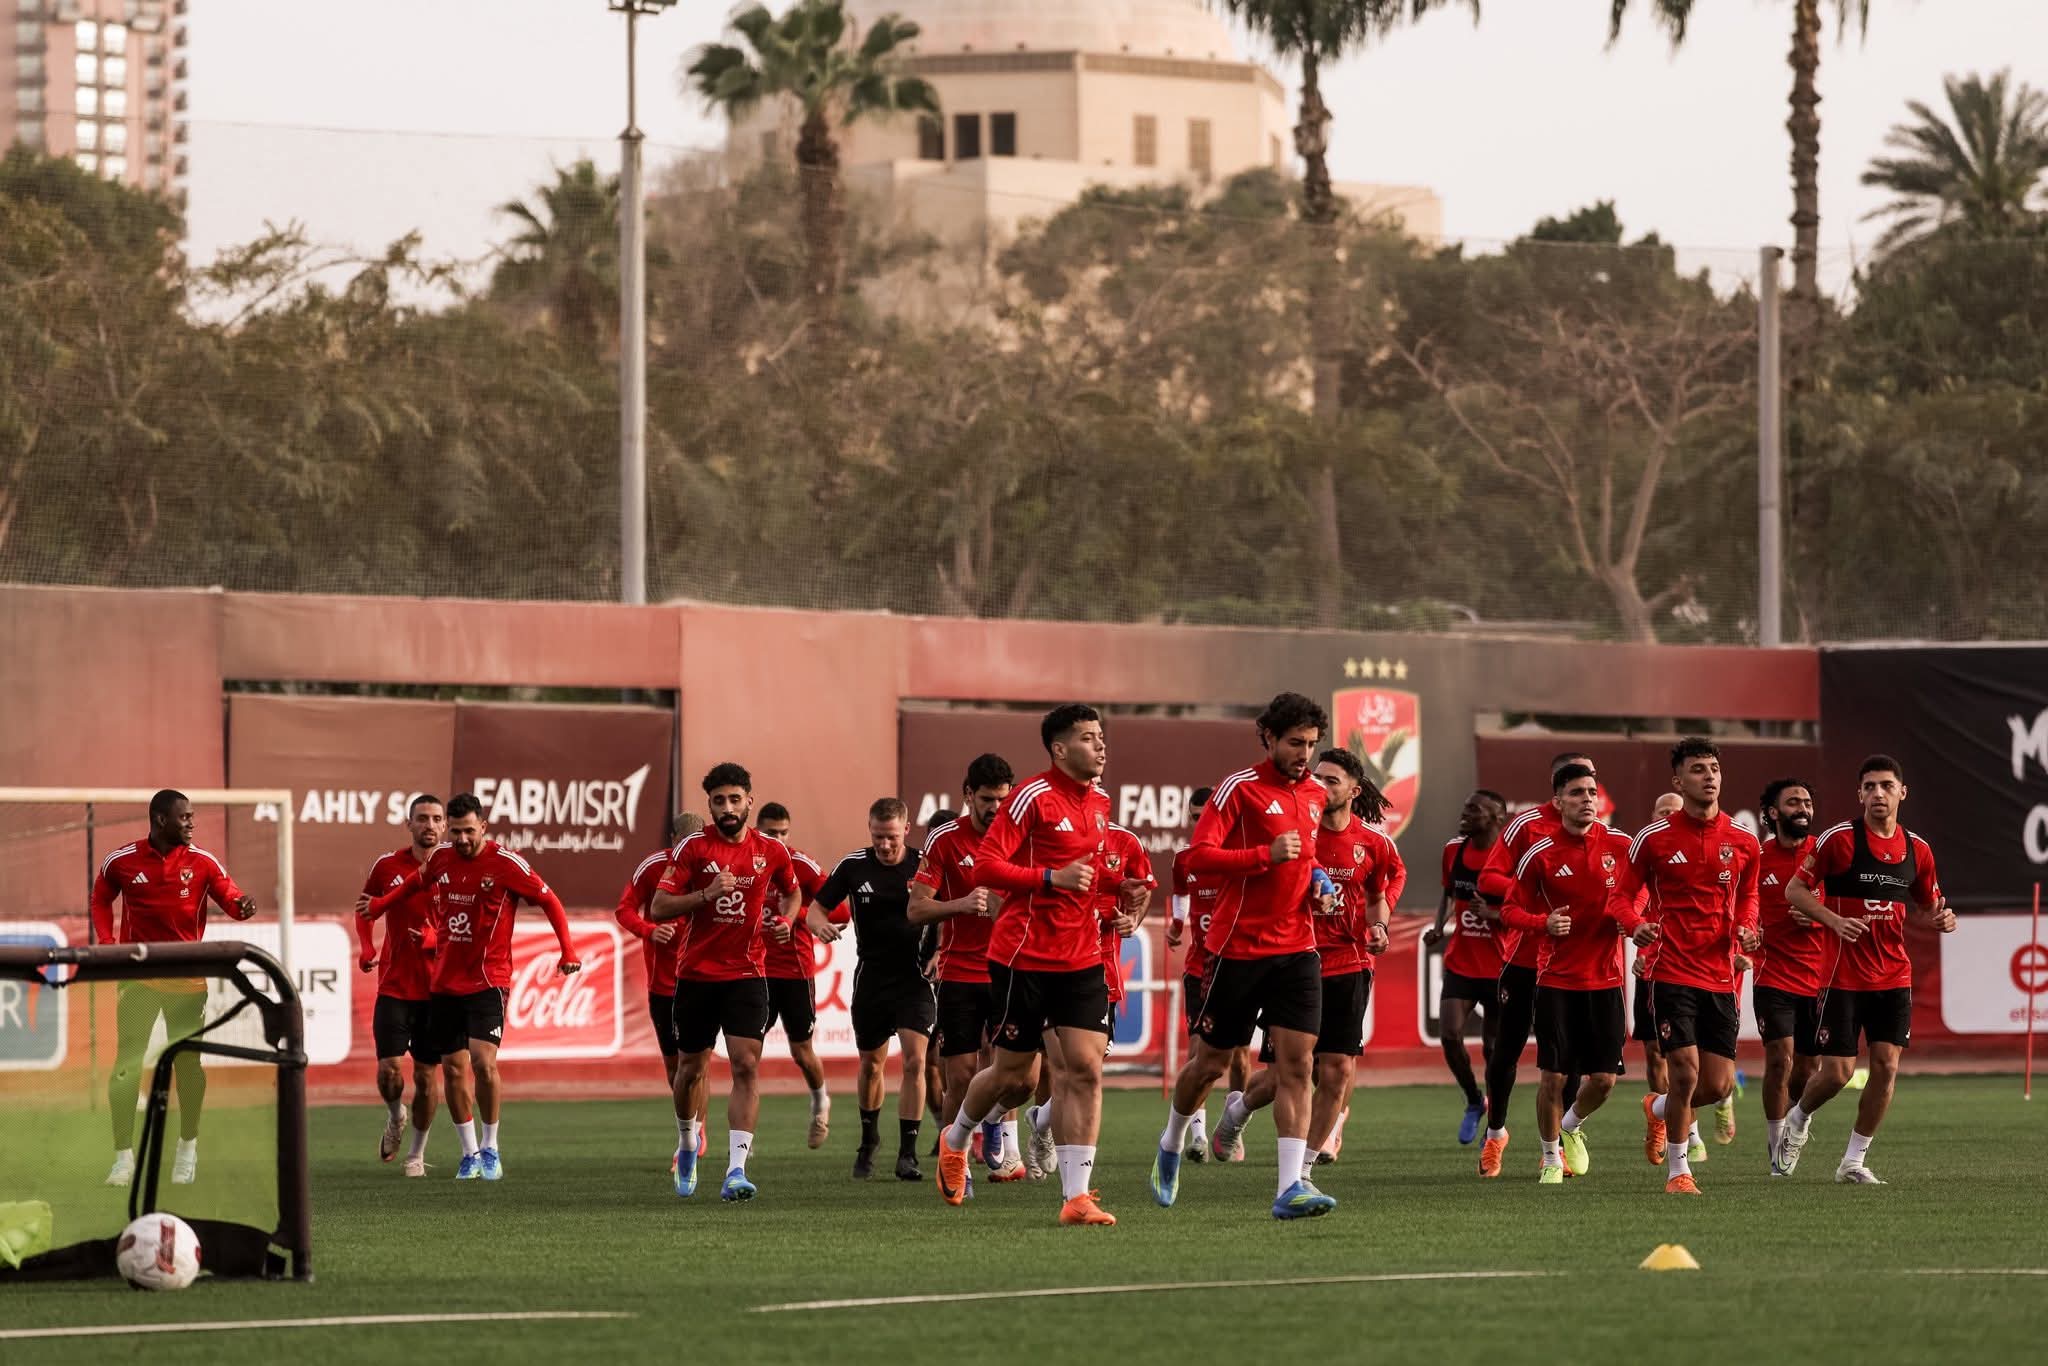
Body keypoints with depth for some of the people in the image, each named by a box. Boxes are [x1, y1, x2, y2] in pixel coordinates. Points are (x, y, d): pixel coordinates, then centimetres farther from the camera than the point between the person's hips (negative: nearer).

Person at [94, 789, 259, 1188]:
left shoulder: (202, 863, -3)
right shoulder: (121, 862, -3)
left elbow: (229, 896, -7)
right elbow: (101, 900, 13)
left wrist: (241, 905, -31)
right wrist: (106, 941, 0)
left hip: (187, 977, 1)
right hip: (138, 975, -1)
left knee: (188, 1061, 10)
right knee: (127, 1062, -5)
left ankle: (188, 1148, 27)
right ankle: (123, 1156, 2)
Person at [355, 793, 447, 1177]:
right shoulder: (388, 866, 0)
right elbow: (365, 909, 17)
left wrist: (433, 938, -17)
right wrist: (365, 948, 1)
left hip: (438, 987, 0)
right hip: (394, 985, 0)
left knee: (426, 1075, 3)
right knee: (388, 1068, -8)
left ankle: (417, 1153, 19)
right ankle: (395, 1117, 25)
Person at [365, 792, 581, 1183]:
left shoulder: (505, 863, -11)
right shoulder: (441, 858, 4)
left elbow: (549, 901, -3)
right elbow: (415, 882, 27)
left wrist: (567, 951, -10)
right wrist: (380, 905, 32)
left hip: (487, 980, -5)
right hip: (445, 981, 5)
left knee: (483, 1061, -18)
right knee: (453, 1069, 5)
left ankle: (490, 1149, -4)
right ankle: (470, 1154, 16)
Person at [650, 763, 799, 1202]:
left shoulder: (771, 851, 3)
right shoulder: (693, 848, -5)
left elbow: (792, 891, 24)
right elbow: (658, 908, -9)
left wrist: (785, 919, 2)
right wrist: (707, 894, -22)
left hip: (747, 975, 0)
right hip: (696, 974, 0)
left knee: (746, 1066, -14)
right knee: (691, 1069, 11)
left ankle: (736, 1170, -19)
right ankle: (687, 1144, 40)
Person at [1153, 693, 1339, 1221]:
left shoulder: (1315, 795, 11)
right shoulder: (1240, 788, -9)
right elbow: (1198, 856, -17)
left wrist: (1320, 890, 10)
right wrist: (1266, 855, -25)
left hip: (1297, 948, 5)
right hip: (1238, 947, -4)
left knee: (1295, 1065, -8)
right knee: (1209, 1064, 8)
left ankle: (1291, 1187, -14)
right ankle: (1171, 1145, 36)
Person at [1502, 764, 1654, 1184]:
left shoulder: (1618, 846, 0)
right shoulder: (1541, 853, -6)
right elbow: (1510, 910, -1)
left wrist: (1636, 926, -7)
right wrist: (1544, 923, -19)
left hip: (1605, 979, 2)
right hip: (1556, 979, -2)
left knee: (1604, 1078, 0)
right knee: (1553, 1076, -4)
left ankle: (1572, 1126, 32)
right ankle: (1551, 1157, 17)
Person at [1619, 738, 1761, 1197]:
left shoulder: (1743, 842, 5)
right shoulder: (1653, 839, -3)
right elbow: (1623, 896, 6)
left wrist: (1745, 928, -1)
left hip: (1722, 974, 3)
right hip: (1672, 969, -3)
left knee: (1718, 1085, 2)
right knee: (1685, 1070, -12)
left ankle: (1659, 1109, 35)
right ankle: (1677, 1171, 5)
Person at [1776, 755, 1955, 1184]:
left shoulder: (1917, 850, 6)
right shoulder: (1839, 840, -8)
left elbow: (1926, 906, 18)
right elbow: (1795, 890, -4)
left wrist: (1940, 919, -6)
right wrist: (1834, 920, -21)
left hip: (1894, 976, 4)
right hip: (1844, 975, -4)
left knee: (1885, 1065, -5)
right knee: (1838, 1071, -5)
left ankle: (1853, 1162, 7)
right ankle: (1798, 1119, 28)